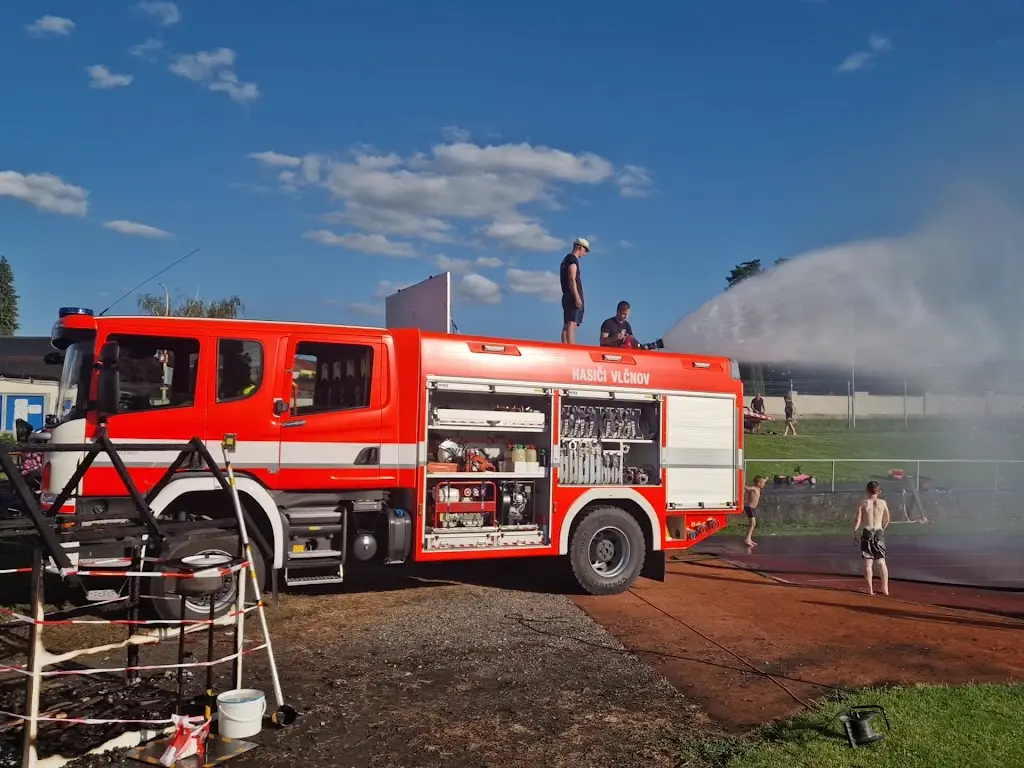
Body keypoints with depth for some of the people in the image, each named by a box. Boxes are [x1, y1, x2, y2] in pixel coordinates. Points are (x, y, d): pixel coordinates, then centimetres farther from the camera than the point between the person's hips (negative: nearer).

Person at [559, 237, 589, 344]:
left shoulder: (566, 259, 22)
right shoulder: (573, 260, -8)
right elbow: (572, 280, -18)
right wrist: (577, 297, -22)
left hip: (567, 297, 10)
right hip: (573, 297, -10)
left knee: (566, 326, 6)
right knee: (571, 324, -16)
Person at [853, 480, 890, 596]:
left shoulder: (863, 503, -4)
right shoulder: (883, 503, 1)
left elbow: (857, 520, -7)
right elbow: (887, 520, 8)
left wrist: (854, 533, 2)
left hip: (867, 533, -1)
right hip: (879, 533, 1)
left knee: (868, 562, 3)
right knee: (882, 562, 10)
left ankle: (870, 588, 4)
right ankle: (885, 588, 12)